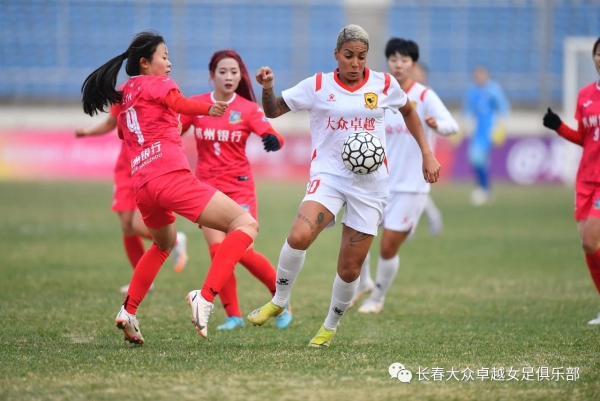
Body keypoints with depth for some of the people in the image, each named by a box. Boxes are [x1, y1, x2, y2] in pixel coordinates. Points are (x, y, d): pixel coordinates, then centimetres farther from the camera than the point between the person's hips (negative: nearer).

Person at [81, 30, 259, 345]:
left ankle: (128, 311, 26)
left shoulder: (123, 98, 25)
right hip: (171, 177, -8)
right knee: (245, 224, -10)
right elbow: (180, 104, -12)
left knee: (164, 244, 36)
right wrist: (207, 109, -24)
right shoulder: (156, 84, 4)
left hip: (141, 186, 8)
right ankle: (205, 297, -25)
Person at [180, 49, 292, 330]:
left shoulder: (248, 108, -3)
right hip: (207, 187, 2)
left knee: (243, 252, -9)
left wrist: (273, 139, -39)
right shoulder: (195, 105, 1)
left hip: (239, 186, -2)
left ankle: (282, 296, 14)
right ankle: (233, 316, 0)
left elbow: (270, 134, -16)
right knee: (218, 251, -9)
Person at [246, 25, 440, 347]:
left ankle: (330, 327, 28)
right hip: (328, 175, -1)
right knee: (299, 237, -30)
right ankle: (278, 301, -6)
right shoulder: (318, 85, 0)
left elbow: (408, 111, 23)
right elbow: (273, 111, 6)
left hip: (369, 184, 1)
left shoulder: (384, 85, 3)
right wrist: (267, 88, -15)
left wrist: (427, 154, 17)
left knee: (350, 269, 1)